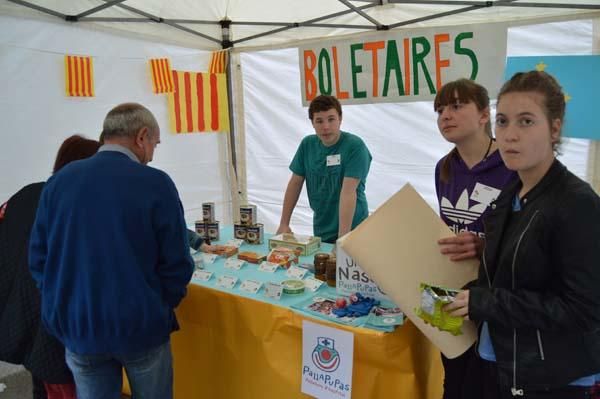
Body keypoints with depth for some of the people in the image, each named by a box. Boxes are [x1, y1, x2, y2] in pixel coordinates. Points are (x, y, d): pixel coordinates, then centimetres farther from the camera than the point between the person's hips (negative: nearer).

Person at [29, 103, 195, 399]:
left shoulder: (59, 180, -3)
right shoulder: (156, 183, -15)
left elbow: (38, 257, 1)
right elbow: (176, 264, -13)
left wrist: (65, 306, 14)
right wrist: (159, 310, 6)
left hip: (76, 327, 4)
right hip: (140, 327, -3)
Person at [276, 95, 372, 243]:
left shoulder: (355, 146, -17)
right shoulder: (307, 144, -1)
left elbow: (348, 192, -24)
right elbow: (295, 184, 5)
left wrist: (343, 237, -29)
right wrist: (284, 224, 3)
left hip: (352, 231, -4)